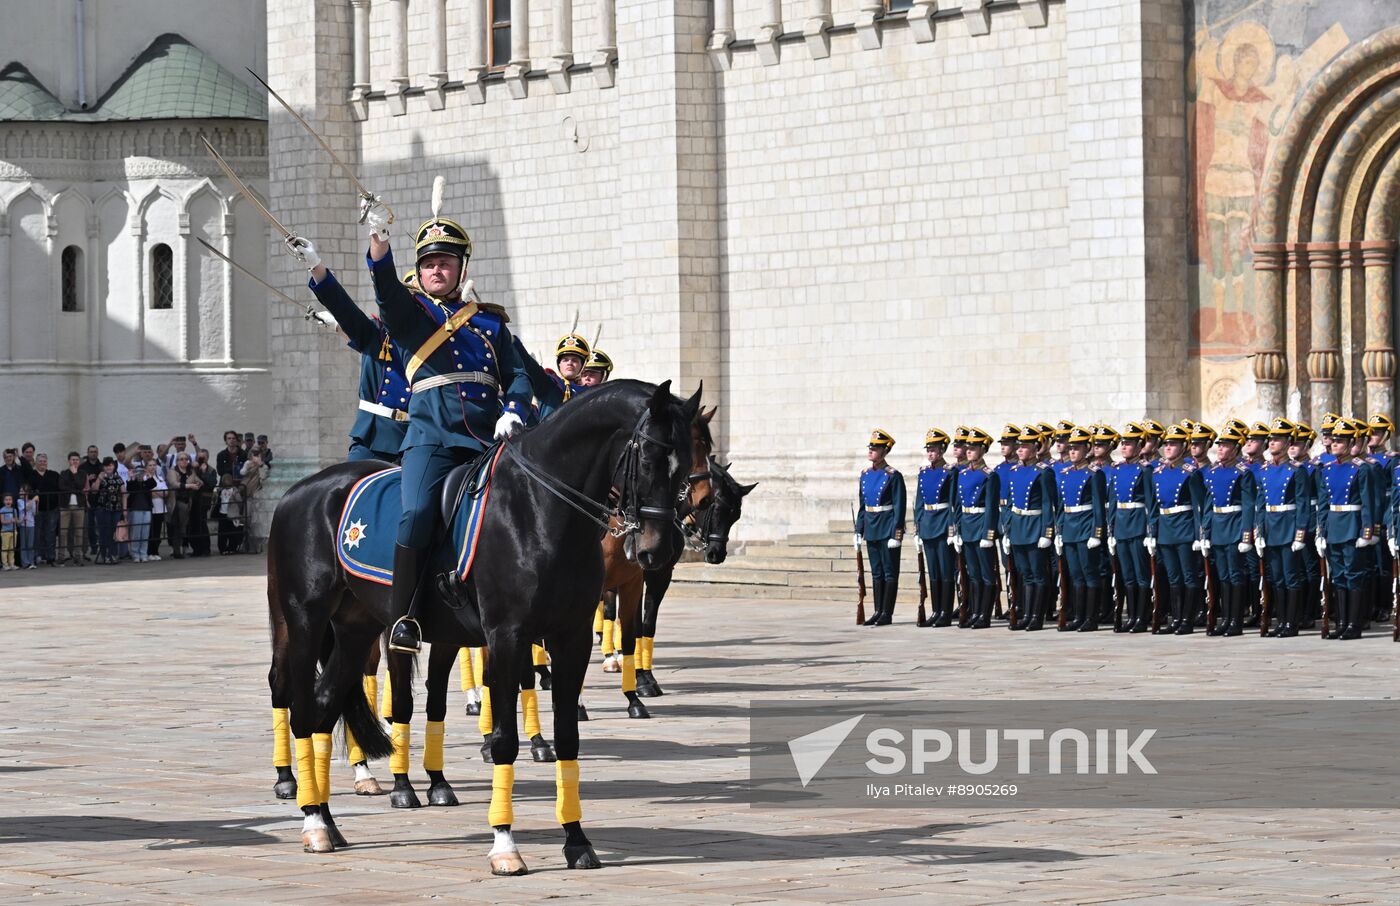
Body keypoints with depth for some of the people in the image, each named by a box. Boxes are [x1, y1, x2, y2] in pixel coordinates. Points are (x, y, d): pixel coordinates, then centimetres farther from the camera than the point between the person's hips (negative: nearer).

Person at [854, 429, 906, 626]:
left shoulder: (893, 476, -10)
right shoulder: (865, 474, 9)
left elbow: (899, 507, -12)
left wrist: (896, 534, -16)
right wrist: (859, 531, 10)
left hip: (887, 528, -7)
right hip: (871, 528, 7)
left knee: (890, 572, 0)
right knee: (876, 572, 10)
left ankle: (887, 613, 2)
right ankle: (878, 611, 15)